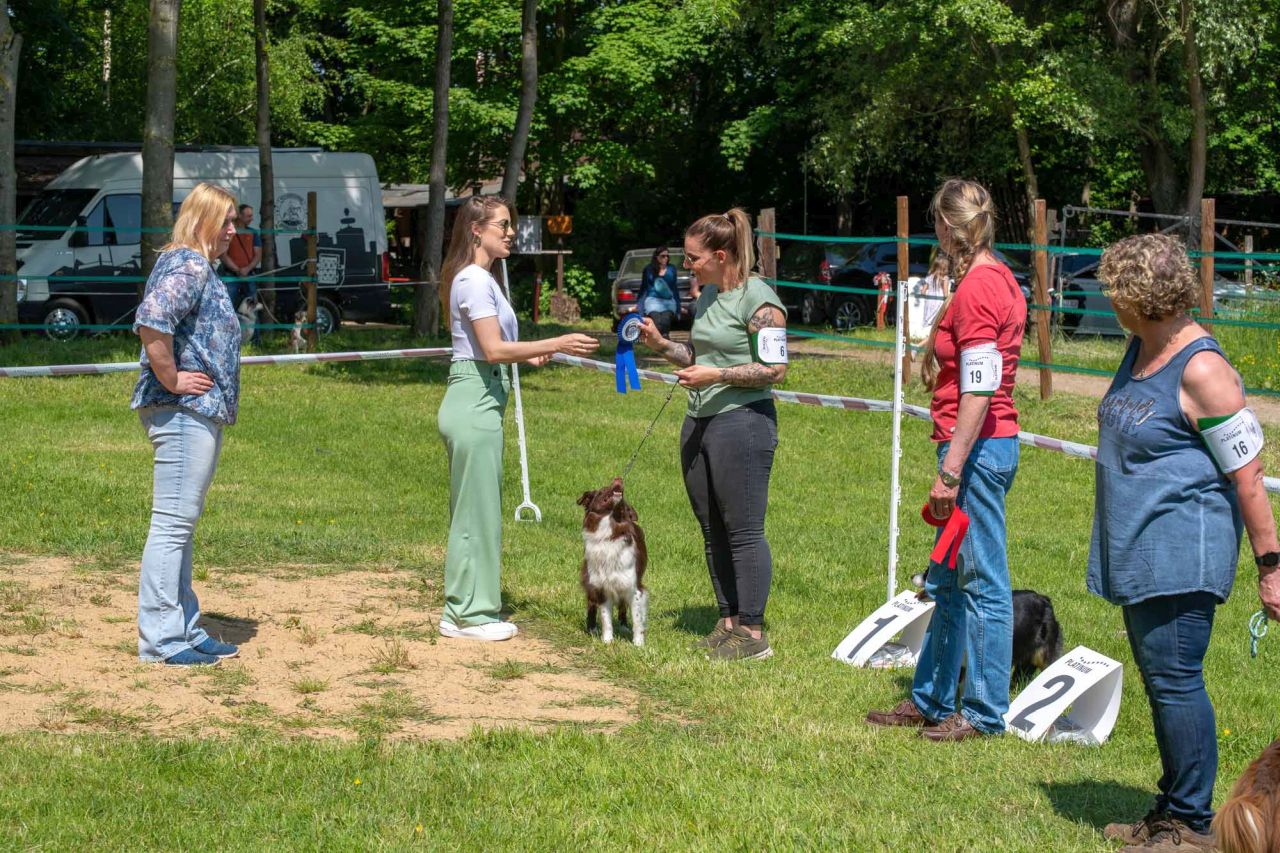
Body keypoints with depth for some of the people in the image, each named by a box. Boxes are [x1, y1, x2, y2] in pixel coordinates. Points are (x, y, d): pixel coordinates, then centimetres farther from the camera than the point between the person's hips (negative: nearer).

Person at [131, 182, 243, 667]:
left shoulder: (200, 267, 19)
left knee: (181, 527, 14)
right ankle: (158, 639, -5)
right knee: (172, 525, -8)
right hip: (183, 411, -11)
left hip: (200, 413, 11)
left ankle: (182, 629, 21)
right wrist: (171, 380, -21)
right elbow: (150, 322, -30)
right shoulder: (188, 267, -14)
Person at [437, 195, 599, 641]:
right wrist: (557, 345, -20)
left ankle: (466, 608, 23)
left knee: (474, 510, 15)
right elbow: (493, 349, -21)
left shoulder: (476, 278, 16)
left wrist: (526, 355, 11)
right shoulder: (476, 280, -15)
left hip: (475, 404, 10)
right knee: (477, 510, -3)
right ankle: (470, 615, 4)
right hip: (475, 405, -10)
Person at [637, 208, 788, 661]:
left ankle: (753, 633, 0)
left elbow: (774, 369, -15)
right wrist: (661, 344, 6)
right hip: (699, 421, 9)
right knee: (712, 531, 12)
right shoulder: (708, 296, 14)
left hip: (743, 421, -9)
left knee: (743, 530, -5)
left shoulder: (758, 300, -13)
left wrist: (716, 376, -19)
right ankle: (729, 621, 21)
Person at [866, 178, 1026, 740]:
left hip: (976, 446, -10)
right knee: (947, 583, 17)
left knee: (982, 583, -3)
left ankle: (985, 714, 4)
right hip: (992, 443, 10)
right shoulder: (998, 280, 15)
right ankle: (931, 700, 26)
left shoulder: (977, 288, -16)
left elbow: (979, 390, -21)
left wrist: (950, 472, -21)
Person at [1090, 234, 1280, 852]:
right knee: (1160, 682, 16)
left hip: (1182, 552, -10)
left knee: (1174, 680, -7)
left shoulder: (1201, 369, -19)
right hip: (1136, 552, 10)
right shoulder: (1141, 350, 10)